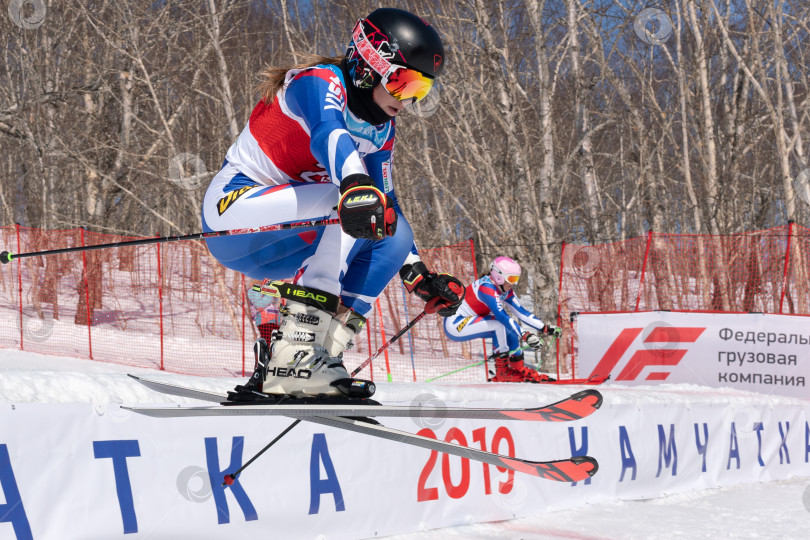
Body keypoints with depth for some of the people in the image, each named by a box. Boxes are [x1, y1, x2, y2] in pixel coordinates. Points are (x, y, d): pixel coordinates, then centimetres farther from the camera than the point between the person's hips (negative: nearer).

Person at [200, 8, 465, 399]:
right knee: (351, 202, -29)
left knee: (395, 236, -2)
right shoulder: (320, 83, -14)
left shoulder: (381, 129, 11)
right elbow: (328, 134, -38)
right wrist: (356, 184, -58)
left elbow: (385, 205, 18)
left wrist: (419, 276, 12)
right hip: (232, 206, -9)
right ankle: (294, 352, -35)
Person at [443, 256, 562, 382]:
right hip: (455, 325, -10)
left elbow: (521, 312, 5)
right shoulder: (487, 288, -24)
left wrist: (545, 328, -2)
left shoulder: (505, 290, 4)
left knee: (509, 327, 4)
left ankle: (519, 369, 3)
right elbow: (502, 316, -33)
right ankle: (502, 370, -16)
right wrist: (525, 336, -38)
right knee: (501, 323, -22)